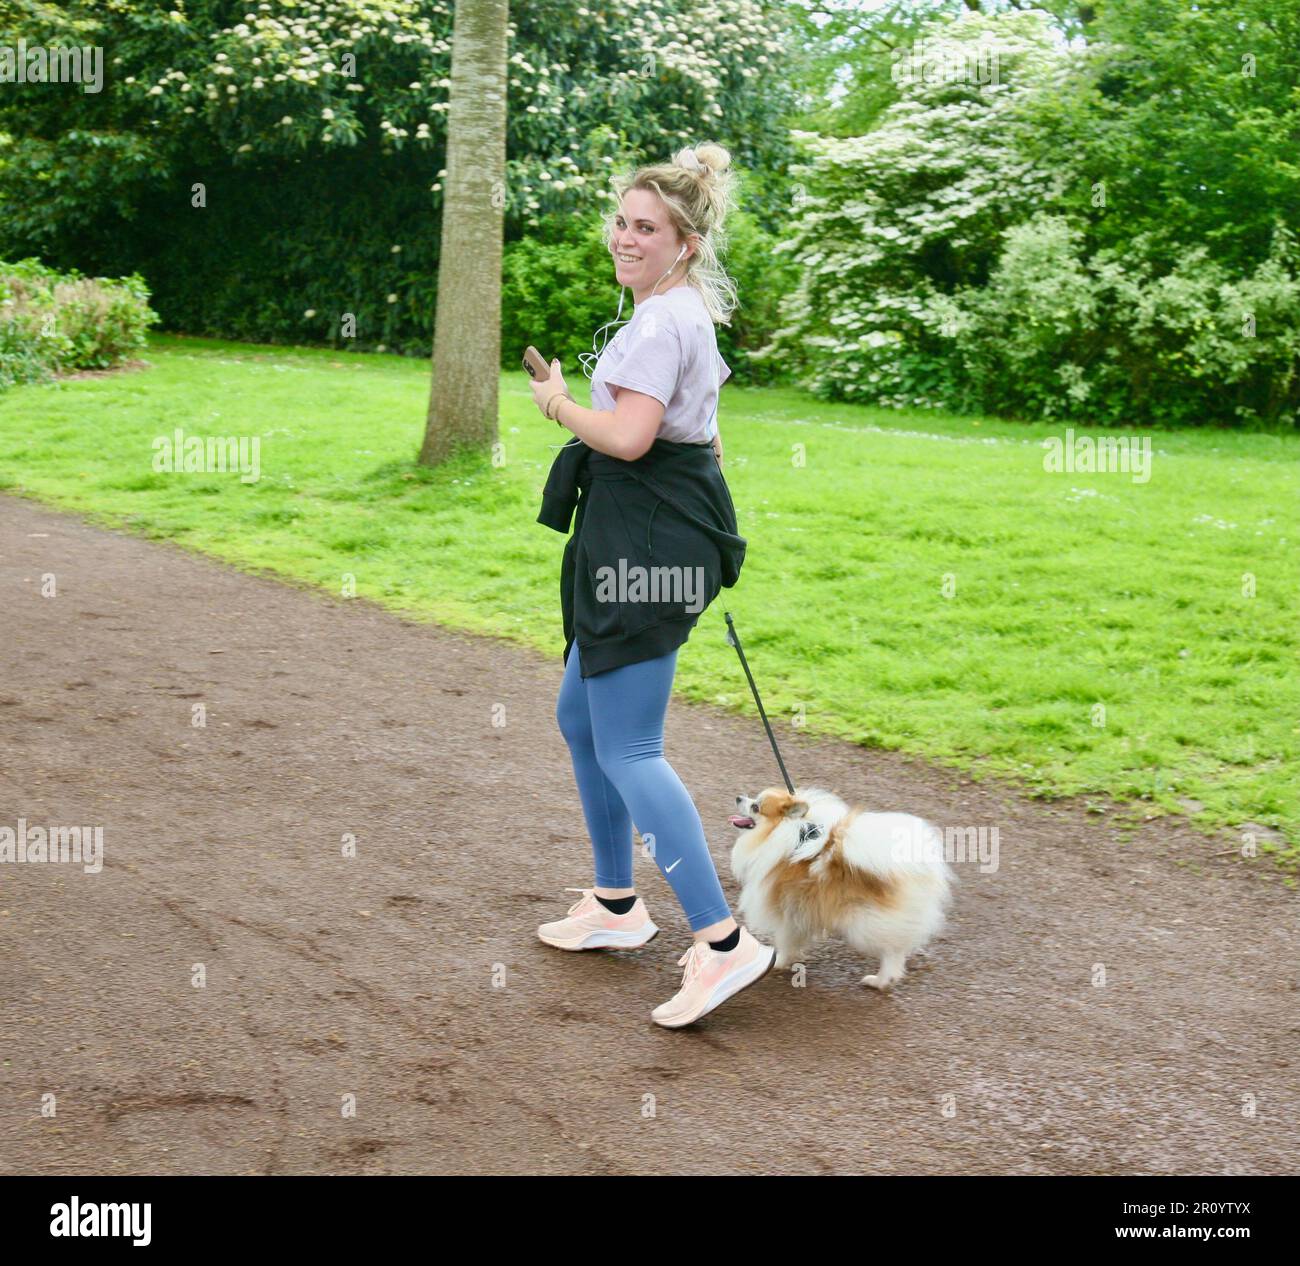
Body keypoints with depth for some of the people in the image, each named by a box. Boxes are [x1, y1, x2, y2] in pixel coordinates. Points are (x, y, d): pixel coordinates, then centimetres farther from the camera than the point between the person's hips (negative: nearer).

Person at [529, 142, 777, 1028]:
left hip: (645, 548, -11)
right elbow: (708, 438, 24)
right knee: (580, 714, 20)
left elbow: (627, 437, -25)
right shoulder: (687, 314, 18)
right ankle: (616, 904, 31)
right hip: (651, 546, 11)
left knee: (627, 749, -11)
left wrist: (558, 402, -6)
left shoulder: (662, 323, -15)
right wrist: (703, 548, 29)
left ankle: (723, 943, -13)